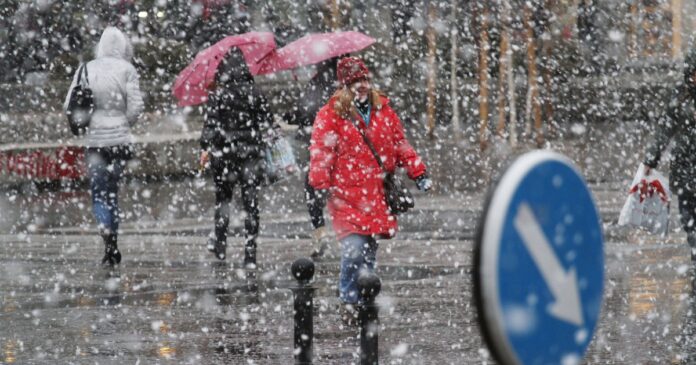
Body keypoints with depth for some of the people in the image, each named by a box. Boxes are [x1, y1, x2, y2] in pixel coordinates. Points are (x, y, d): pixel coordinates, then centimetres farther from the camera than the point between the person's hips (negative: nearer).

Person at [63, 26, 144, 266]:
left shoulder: (86, 69, 2)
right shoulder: (127, 70, -4)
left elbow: (69, 106, 0)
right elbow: (136, 107, -9)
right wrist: (124, 123, 10)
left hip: (95, 139, 0)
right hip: (120, 139, 0)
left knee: (99, 193, 0)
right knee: (112, 191, 13)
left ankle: (107, 231, -29)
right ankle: (113, 249, 16)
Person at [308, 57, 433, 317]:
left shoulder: (383, 111, 13)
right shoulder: (330, 115, -1)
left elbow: (400, 145, 21)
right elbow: (320, 153, -4)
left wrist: (418, 173, 14)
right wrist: (320, 186, -12)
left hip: (377, 195, 5)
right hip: (346, 195, -4)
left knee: (369, 253, 6)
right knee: (354, 250, -17)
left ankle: (363, 300, 16)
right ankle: (349, 299, 1)